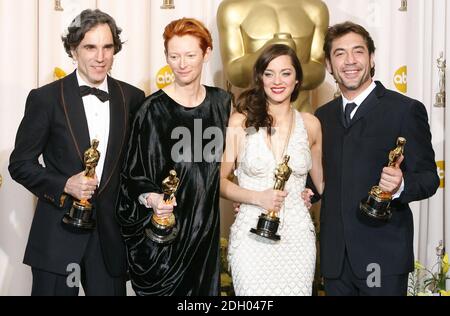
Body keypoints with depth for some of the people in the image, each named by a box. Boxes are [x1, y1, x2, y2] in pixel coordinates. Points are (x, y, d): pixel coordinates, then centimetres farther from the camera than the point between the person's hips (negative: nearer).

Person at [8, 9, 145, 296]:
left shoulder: (132, 98, 3)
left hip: (111, 236, 3)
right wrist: (65, 185, -16)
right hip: (57, 236, -2)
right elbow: (20, 163, -2)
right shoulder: (45, 98, -5)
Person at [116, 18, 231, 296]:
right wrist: (150, 198, -26)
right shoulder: (154, 108, -12)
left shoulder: (221, 102, 2)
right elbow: (134, 175, -8)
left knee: (204, 288, 14)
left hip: (206, 228, 4)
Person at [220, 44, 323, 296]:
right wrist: (258, 197, -11)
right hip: (251, 235, -2)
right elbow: (218, 180, 0)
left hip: (298, 235, 2)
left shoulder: (310, 124, 6)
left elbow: (322, 182, 17)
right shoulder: (240, 122, -2)